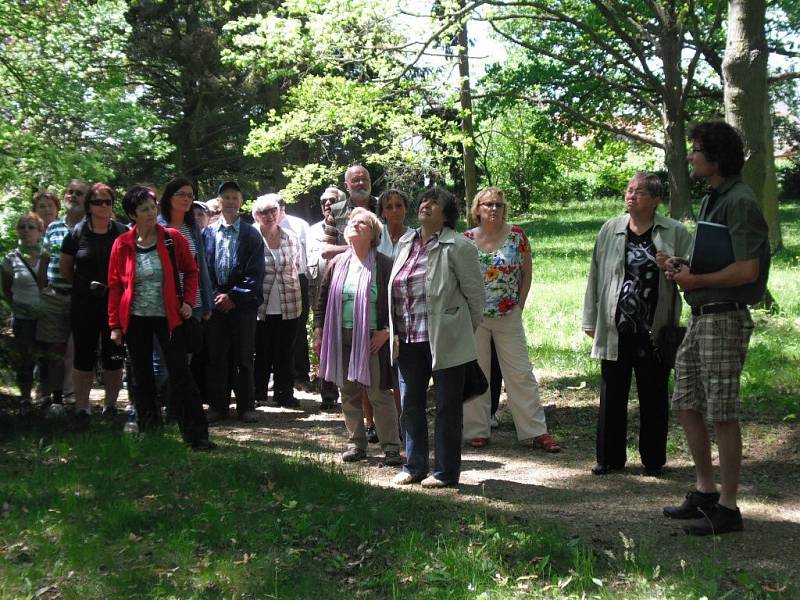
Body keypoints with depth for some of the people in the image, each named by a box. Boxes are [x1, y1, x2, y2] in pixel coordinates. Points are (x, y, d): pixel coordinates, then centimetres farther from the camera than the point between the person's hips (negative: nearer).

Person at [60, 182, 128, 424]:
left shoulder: (122, 232, 0)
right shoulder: (77, 232, 1)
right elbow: (65, 267, 10)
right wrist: (85, 285, 6)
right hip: (84, 304, 0)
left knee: (113, 356, 6)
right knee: (84, 356, 4)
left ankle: (111, 405, 17)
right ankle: (82, 407, 11)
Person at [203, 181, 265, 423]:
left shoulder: (251, 234, 3)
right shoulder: (208, 233, 7)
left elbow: (255, 273, -3)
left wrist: (233, 296, -10)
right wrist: (214, 296, -6)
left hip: (242, 303, -1)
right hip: (214, 301, 1)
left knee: (243, 357, 3)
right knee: (215, 356, 4)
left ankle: (246, 406, 9)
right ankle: (217, 405, 12)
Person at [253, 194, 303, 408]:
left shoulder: (291, 239, 7)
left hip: (288, 307, 3)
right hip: (260, 308, -3)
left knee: (285, 352, 9)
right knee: (260, 352, 5)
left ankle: (284, 393, 18)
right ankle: (257, 393, 18)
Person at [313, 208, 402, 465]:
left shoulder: (383, 265, -4)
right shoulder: (337, 263, 9)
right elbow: (323, 298, 13)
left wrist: (387, 330, -10)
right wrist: (319, 332, 9)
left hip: (373, 339, -5)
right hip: (342, 338, 5)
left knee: (379, 394, -4)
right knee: (348, 394, 10)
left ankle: (391, 447, 2)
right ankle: (357, 443, 20)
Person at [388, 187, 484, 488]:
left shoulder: (458, 247, -9)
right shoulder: (405, 243, 11)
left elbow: (475, 293, -5)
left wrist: (466, 332, 2)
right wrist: (396, 331, 9)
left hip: (445, 340, -6)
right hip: (408, 340, 6)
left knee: (447, 408, 3)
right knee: (411, 406, 13)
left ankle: (446, 472, 12)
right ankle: (414, 466, 26)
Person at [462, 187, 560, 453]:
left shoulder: (517, 235, -1)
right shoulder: (467, 239, -1)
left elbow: (526, 273, 4)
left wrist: (519, 304, -1)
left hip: (508, 317, 0)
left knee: (521, 373, 1)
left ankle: (536, 431, 6)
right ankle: (477, 430, 17)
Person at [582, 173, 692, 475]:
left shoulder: (675, 233, -1)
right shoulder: (610, 230, 6)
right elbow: (596, 276, 9)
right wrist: (591, 320, 9)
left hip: (655, 332, -2)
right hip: (615, 331, 2)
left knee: (653, 398, 7)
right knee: (612, 396, 9)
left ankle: (653, 459, 19)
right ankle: (610, 457, 19)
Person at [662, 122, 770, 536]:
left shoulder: (740, 202, -15)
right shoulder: (711, 200, 16)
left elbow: (746, 270, -22)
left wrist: (696, 280, -15)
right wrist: (682, 266, 6)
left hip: (725, 318, -10)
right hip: (701, 315, 10)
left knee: (721, 413, -5)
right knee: (686, 404, 14)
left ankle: (727, 507, 4)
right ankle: (705, 490, 27)